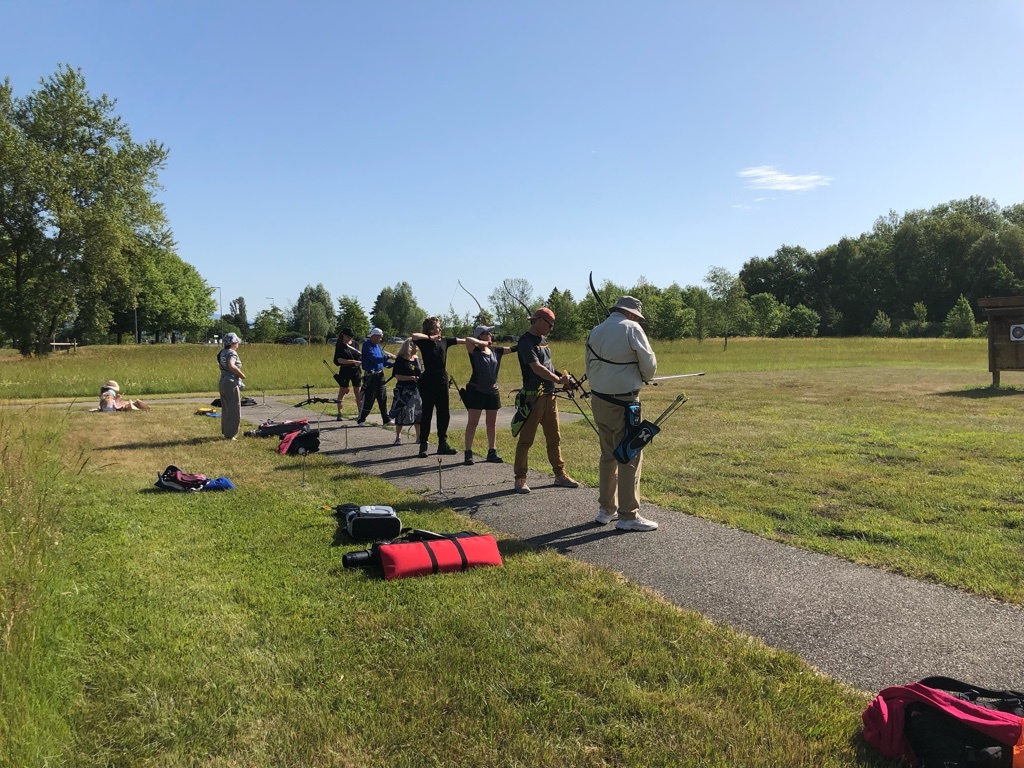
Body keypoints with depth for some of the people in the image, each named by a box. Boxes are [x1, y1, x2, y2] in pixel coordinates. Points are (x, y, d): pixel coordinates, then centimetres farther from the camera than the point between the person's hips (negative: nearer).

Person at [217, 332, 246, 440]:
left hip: (222, 382, 9)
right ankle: (230, 434, 0)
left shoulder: (223, 353, 12)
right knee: (234, 410, -2)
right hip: (231, 383, -9)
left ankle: (225, 431, 27)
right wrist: (242, 375, -20)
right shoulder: (232, 353, -15)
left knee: (226, 409, 18)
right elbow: (232, 366, -33)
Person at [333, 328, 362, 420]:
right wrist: (353, 361, -22)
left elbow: (360, 356, 20)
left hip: (356, 371, 4)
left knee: (358, 392, 4)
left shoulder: (354, 344, 9)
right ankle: (339, 413, 11)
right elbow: (339, 360, -16)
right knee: (342, 392, 4)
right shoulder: (339, 346, -5)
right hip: (344, 371, -4)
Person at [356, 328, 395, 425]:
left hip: (380, 374, 8)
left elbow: (382, 360, 18)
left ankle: (386, 420, 14)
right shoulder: (367, 345, -11)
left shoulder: (377, 345, 13)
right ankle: (361, 420, 7)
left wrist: (393, 364, 5)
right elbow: (374, 359, -23)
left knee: (383, 397, 8)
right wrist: (387, 357, -23)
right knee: (368, 399, -5)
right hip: (371, 375, -8)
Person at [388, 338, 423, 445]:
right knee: (402, 413, -2)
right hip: (404, 391, -6)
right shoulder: (400, 360, -8)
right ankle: (398, 437, 9)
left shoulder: (416, 358, 10)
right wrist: (412, 378, -20)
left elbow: (421, 372, 20)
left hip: (416, 390, 6)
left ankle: (419, 437, 17)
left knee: (418, 413, 8)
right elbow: (397, 376, -13)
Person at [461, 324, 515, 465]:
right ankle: (468, 453, 0)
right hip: (476, 391, -6)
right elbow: (468, 340, -27)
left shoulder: (496, 351, 8)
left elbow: (512, 349, 3)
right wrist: (484, 343, -15)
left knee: (491, 423, 11)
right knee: (472, 422, -3)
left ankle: (492, 452, 19)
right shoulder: (475, 351, -8)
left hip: (492, 391, 6)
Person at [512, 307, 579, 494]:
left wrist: (564, 379, 6)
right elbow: (537, 368, -21)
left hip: (550, 396, 9)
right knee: (526, 439, -2)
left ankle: (560, 474, 22)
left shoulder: (543, 340, 16)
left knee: (554, 438, 13)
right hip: (533, 398, -9)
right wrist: (559, 380, -22)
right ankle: (520, 478, 4)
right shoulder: (526, 341, -12)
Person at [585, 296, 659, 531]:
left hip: (599, 401, 7)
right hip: (623, 403, -7)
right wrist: (643, 378, 12)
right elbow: (649, 365, -8)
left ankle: (606, 510, 23)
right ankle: (628, 516, 2)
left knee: (608, 456, 16)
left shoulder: (595, 332, 10)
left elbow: (590, 369, 13)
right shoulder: (631, 329, -9)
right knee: (630, 458, -1)